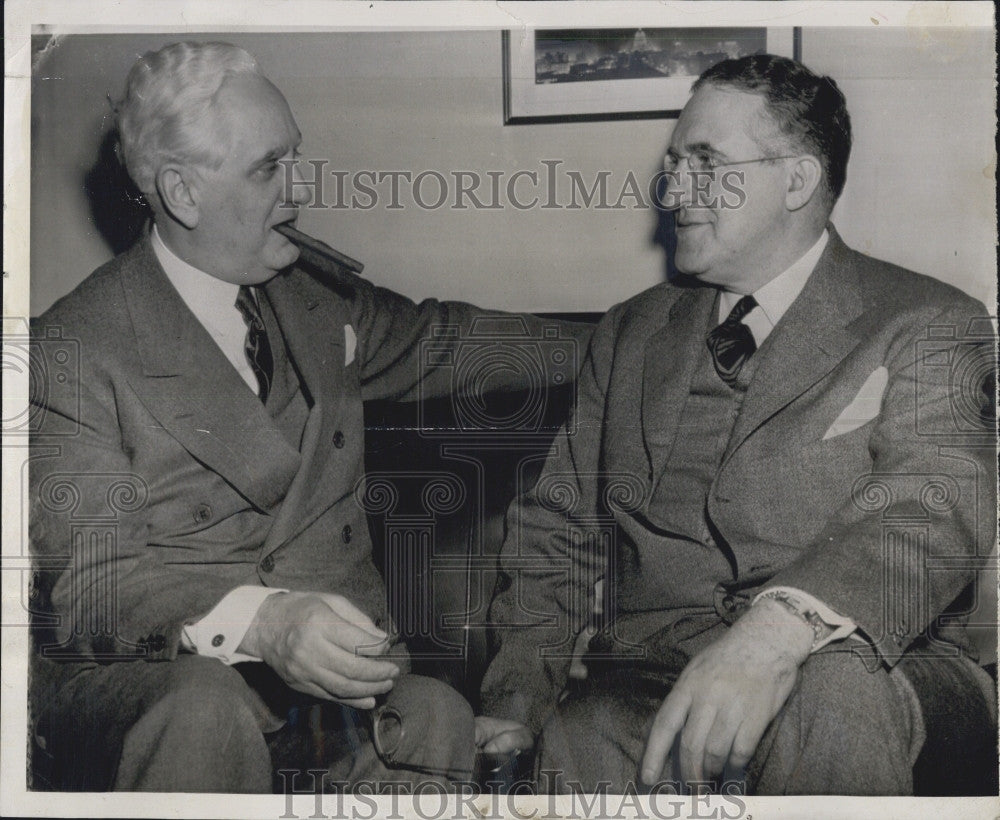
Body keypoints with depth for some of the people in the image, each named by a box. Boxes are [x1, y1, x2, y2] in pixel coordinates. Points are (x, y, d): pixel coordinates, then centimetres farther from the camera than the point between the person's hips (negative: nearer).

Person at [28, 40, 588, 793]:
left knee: (434, 718, -28)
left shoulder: (315, 299, 12)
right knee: (207, 713, -38)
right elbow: (91, 583, -15)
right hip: (144, 682, -4)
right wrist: (261, 621, -33)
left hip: (333, 663, 4)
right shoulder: (75, 350, -8)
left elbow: (434, 337, 27)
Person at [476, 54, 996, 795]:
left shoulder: (929, 325, 3)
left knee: (833, 691, -35)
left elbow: (937, 502, -15)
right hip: (648, 677, 1)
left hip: (871, 675, 0)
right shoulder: (630, 335, 18)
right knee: (579, 744, -33)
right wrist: (519, 691, 1)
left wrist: (779, 631, -34)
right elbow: (559, 526, 18)